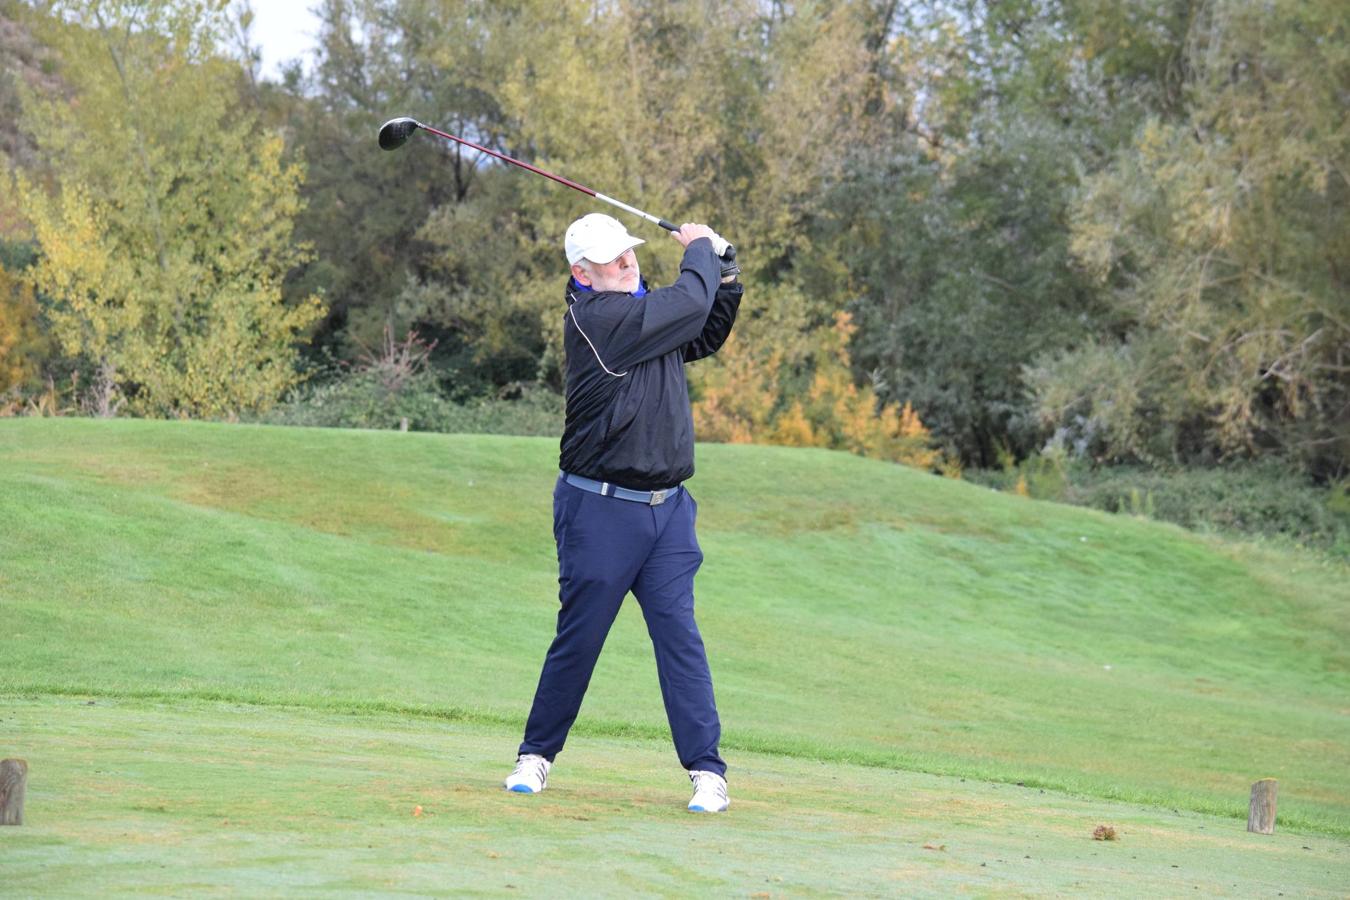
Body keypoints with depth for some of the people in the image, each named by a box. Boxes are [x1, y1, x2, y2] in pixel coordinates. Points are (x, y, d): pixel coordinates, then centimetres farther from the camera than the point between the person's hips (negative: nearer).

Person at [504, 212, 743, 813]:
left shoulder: (645, 310, 13)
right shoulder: (594, 318, -14)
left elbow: (705, 336, 30)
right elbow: (689, 303, -16)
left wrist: (724, 277, 15)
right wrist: (699, 247, 3)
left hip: (667, 509, 6)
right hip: (601, 509, -6)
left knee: (680, 636, -1)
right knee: (578, 639, 3)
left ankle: (706, 770, -1)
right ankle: (537, 754, 20)